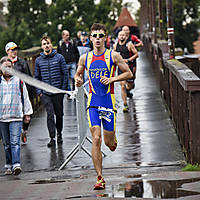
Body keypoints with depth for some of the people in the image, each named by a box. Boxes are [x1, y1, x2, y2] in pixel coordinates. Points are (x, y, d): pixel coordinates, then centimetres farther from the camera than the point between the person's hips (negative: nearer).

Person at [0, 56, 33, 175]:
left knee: (15, 142, -13)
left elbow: (25, 97, 12)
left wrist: (27, 113, 13)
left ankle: (16, 164, -21)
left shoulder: (19, 81, 5)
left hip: (16, 117, -2)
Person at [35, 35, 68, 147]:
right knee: (50, 114, -10)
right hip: (45, 93, 0)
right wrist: (39, 91, 3)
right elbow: (37, 77, 12)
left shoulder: (59, 57, 0)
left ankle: (59, 134, 30)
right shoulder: (38, 60, 6)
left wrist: (63, 88, -4)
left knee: (59, 114, 10)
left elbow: (65, 74, 2)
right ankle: (52, 138, -7)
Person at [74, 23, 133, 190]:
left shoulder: (113, 56, -2)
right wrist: (78, 80, -2)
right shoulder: (85, 58, 5)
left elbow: (128, 73, 4)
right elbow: (78, 73, 21)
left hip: (109, 101, -1)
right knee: (96, 139, -12)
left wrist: (112, 79, -11)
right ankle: (100, 179, -8)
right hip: (93, 102, 1)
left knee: (109, 142, 5)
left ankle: (113, 139, 45)